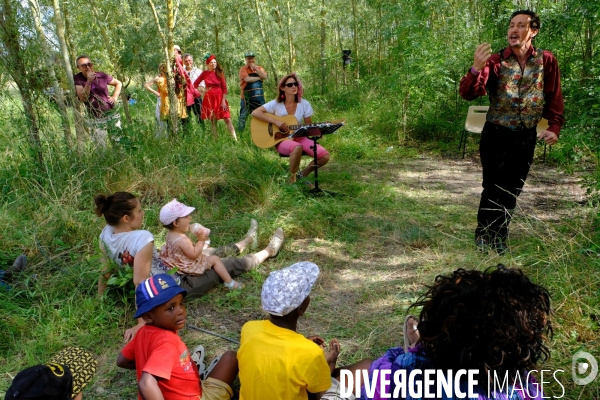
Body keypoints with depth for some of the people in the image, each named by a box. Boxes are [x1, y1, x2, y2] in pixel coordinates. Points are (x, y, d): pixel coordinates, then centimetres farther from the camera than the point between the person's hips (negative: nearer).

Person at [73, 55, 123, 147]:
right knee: (101, 148, -1)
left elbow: (118, 83, 14)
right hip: (95, 118, -1)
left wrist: (115, 97, 2)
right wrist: (89, 81, -23)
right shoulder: (77, 79, -5)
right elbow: (83, 98, -16)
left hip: (111, 113, 1)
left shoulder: (101, 76, -2)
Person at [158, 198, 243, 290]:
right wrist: (201, 240, -21)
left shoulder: (170, 234, -4)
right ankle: (230, 282, 2)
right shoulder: (182, 240, -34)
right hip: (189, 267, -10)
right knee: (215, 259, -1)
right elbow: (194, 255, -27)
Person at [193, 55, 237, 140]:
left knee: (227, 119, -9)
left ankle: (235, 139, -13)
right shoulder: (204, 73, 5)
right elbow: (195, 84, 16)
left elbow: (224, 87, -2)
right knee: (213, 120, 4)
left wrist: (223, 101, -10)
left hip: (220, 97, -1)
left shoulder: (219, 73, 3)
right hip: (209, 98, 1)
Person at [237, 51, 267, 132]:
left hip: (259, 97, 4)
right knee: (243, 115, -3)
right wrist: (259, 78, -6)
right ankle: (240, 131, 3)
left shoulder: (259, 68, 12)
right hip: (247, 97, -4)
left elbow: (264, 76, -6)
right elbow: (247, 79, -19)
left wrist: (255, 68, -9)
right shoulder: (243, 69, -2)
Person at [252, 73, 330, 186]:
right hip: (282, 139, -4)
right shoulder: (276, 104, -7)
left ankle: (303, 174, 7)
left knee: (325, 156, -17)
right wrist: (275, 121, -21)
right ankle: (292, 179, -19)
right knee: (297, 148, -40)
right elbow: (255, 113, -13)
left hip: (299, 137, 4)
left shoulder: (304, 104, -1)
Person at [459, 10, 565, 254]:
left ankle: (499, 237, 27)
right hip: (496, 134, -3)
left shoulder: (546, 61, 0)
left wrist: (554, 127, -4)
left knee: (512, 190, 12)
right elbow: (468, 93, -17)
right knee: (494, 189, -3)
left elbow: (554, 98, 7)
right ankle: (484, 238, 14)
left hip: (526, 137, 3)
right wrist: (476, 68, -34)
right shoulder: (495, 60, -7)